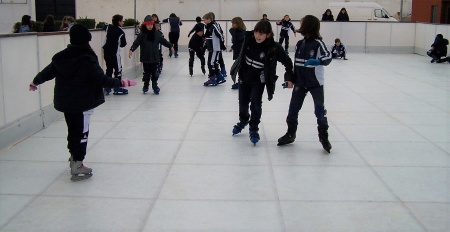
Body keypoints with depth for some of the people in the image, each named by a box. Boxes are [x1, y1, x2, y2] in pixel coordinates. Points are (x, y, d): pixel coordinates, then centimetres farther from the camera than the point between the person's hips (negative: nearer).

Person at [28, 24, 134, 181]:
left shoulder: (61, 57, 2)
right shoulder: (88, 59, -17)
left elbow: (48, 71, 13)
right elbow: (101, 79, -20)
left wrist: (35, 81, 30)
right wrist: (120, 83, -12)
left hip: (65, 101, 6)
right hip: (83, 102, -6)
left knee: (72, 130, 20)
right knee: (81, 132, 2)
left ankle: (74, 157, 36)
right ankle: (77, 167, 6)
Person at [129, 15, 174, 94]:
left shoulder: (156, 34, 2)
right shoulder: (142, 34, -7)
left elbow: (163, 41, 13)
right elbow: (136, 43, -14)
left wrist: (170, 46, 16)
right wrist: (131, 50, -28)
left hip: (155, 57, 2)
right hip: (145, 58, -2)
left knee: (155, 72, 6)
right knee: (147, 72, 7)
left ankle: (155, 85, 19)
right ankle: (146, 86, 22)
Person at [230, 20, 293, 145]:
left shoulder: (274, 48, -24)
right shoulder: (248, 38, -15)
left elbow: (287, 62, -14)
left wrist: (289, 78, -19)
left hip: (258, 80, -4)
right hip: (244, 77, 4)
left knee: (255, 103, -10)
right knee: (243, 101, 16)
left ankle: (254, 128, 11)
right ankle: (243, 120, 44)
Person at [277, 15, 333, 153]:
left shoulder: (318, 43, -11)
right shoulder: (299, 44, 5)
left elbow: (328, 57, -25)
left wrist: (317, 61, -45)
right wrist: (290, 79, 8)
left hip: (315, 83, -5)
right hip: (300, 82, 5)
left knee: (320, 110, 0)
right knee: (293, 109, 7)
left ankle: (323, 136, 14)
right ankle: (290, 134, 21)